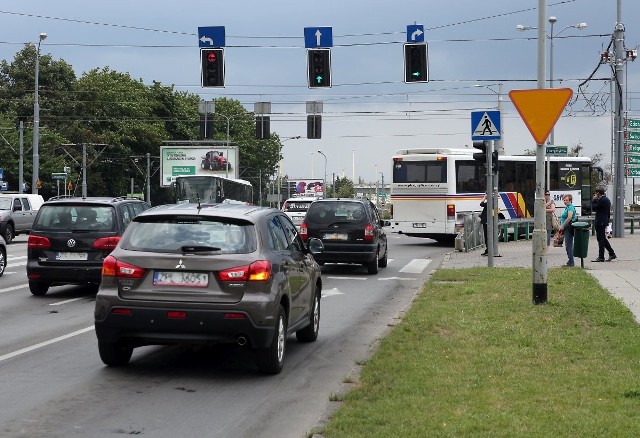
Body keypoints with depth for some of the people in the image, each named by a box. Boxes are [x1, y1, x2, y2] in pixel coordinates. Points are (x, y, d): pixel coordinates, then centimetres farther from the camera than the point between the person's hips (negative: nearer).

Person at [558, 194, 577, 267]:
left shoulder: (570, 207, -13)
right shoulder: (567, 207, 18)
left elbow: (569, 218, -24)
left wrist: (562, 226, -17)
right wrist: (562, 227, 16)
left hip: (569, 227, -11)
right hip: (566, 228, 11)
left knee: (569, 245, -9)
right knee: (568, 245, 13)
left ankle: (571, 262, -8)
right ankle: (570, 261, 17)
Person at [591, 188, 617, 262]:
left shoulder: (601, 200, -18)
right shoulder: (607, 199, 13)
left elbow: (593, 208, -12)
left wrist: (594, 200, -3)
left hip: (600, 222, -10)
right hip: (605, 221, 10)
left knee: (601, 239, -5)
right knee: (603, 238, 17)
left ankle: (601, 257, -2)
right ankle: (612, 254, 18)